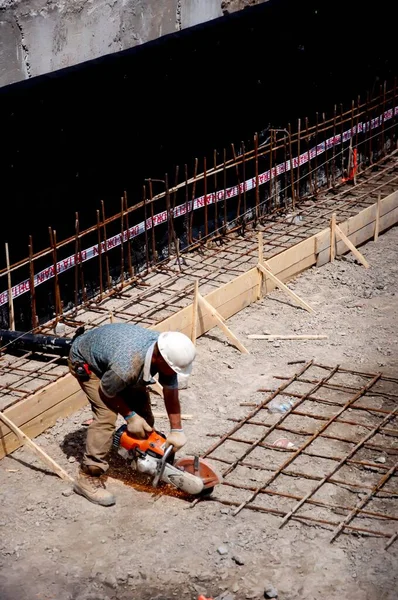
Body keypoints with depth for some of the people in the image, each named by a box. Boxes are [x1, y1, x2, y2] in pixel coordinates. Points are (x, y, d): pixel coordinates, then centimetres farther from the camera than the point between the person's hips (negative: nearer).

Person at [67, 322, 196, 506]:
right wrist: (130, 416, -13)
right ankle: (87, 477, -14)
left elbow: (171, 392, -10)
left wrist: (177, 431, -8)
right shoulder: (127, 366, -44)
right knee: (107, 415, -20)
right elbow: (106, 392, -22)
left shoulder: (166, 352, -25)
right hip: (85, 360, -7)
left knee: (141, 406, 5)